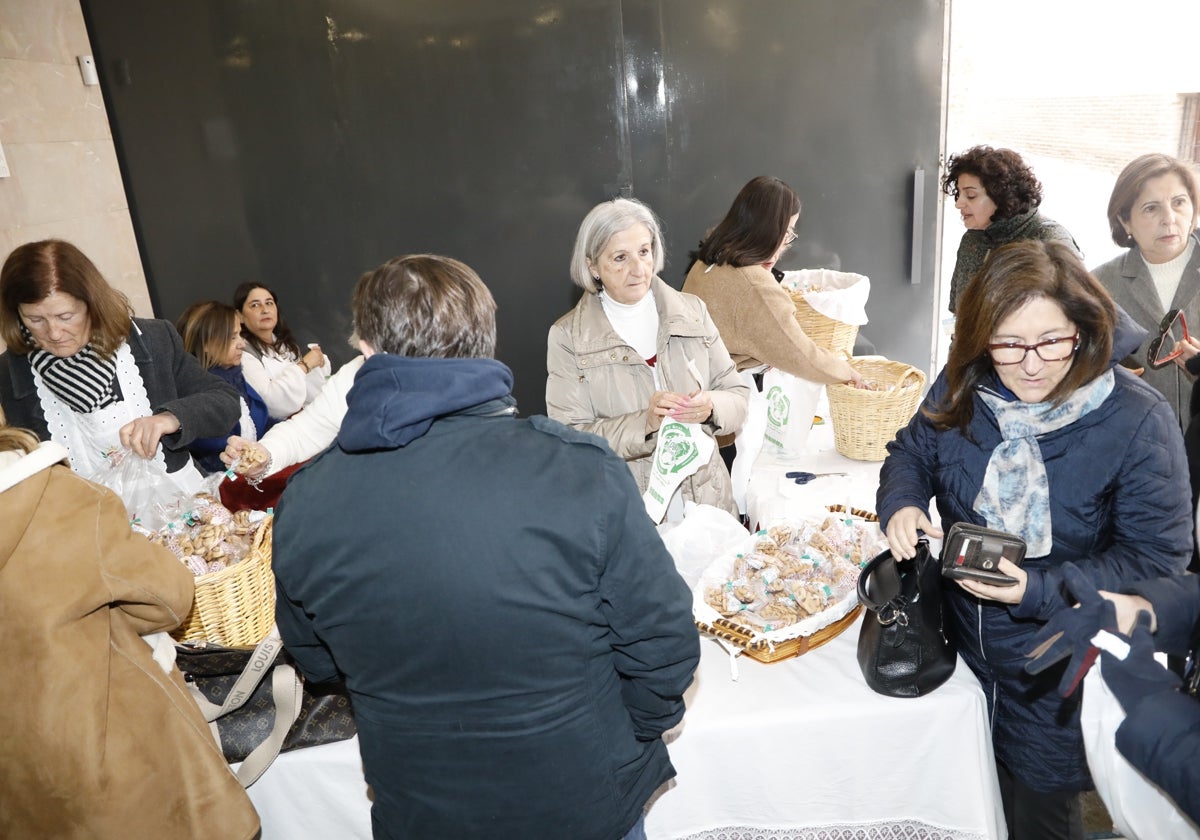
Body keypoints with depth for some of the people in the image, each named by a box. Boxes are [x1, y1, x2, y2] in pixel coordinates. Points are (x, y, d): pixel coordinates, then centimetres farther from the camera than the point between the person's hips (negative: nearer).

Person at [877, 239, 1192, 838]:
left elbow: (1157, 556, -18)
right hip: (963, 644, 4)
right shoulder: (963, 388, -10)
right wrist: (901, 503, -18)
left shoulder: (1138, 422, -22)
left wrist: (1038, 591, -30)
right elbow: (912, 451, 4)